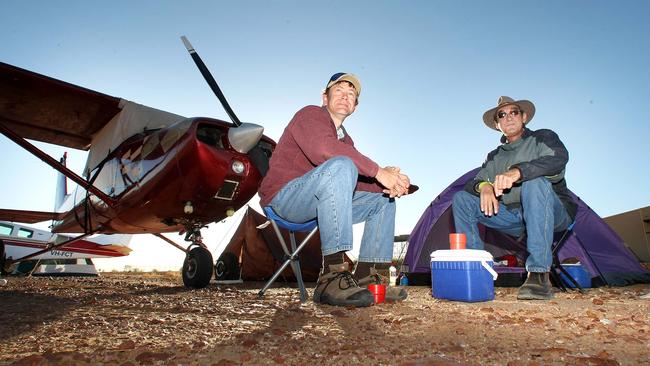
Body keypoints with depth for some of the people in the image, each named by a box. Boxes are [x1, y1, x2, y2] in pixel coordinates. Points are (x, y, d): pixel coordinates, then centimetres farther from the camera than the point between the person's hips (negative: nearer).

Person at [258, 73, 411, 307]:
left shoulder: (345, 139, 21)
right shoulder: (310, 114, -4)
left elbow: (354, 181, 7)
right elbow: (322, 148, -28)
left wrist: (388, 183, -14)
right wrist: (379, 172, -27)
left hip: (321, 204, 9)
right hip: (284, 197, -9)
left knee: (383, 198, 7)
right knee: (340, 166, -34)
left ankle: (366, 277, -5)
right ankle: (332, 277, -39)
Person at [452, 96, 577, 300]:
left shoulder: (543, 138, 2)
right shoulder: (495, 156, 16)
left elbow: (559, 159, -22)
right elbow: (475, 182, 4)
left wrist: (518, 172, -38)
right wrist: (483, 186, -23)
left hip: (554, 214, -4)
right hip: (514, 218, 5)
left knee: (535, 183, -38)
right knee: (461, 199, -8)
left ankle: (539, 276, -39)